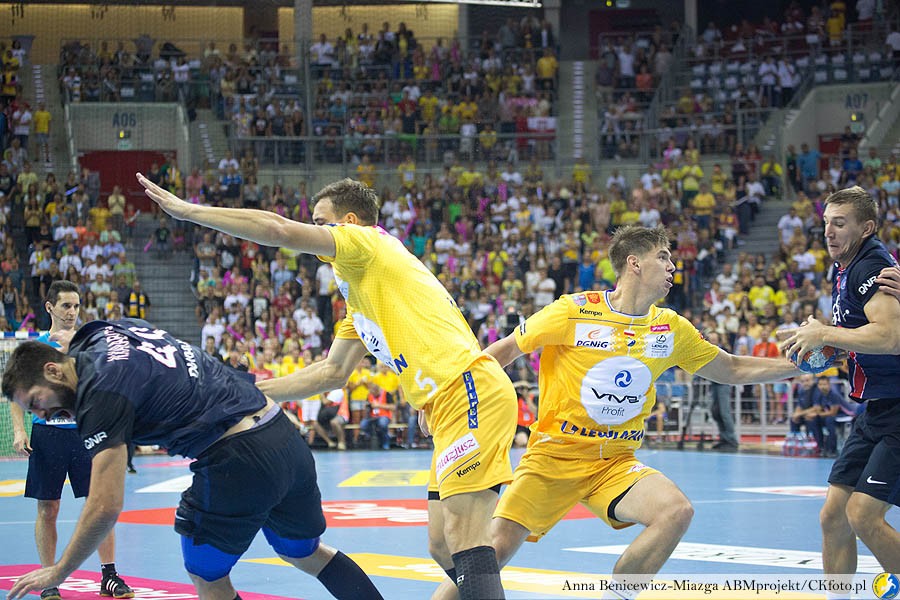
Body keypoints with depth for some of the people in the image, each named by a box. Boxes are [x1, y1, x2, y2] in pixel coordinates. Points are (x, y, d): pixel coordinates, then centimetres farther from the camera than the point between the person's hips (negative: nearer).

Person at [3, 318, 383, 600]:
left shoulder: (101, 392, -13)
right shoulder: (104, 333, 11)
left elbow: (106, 506, -15)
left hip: (239, 459, -9)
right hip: (286, 436, 9)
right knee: (305, 553, 25)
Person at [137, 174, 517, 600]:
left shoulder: (368, 242, -1)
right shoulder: (358, 292, 27)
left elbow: (280, 230, -13)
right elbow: (334, 371, 31)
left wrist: (188, 210, -5)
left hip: (471, 390, -10)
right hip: (446, 405, 10)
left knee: (463, 540, -17)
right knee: (442, 548, 7)